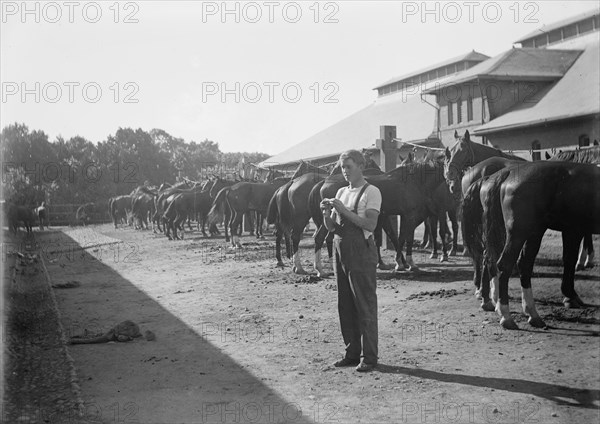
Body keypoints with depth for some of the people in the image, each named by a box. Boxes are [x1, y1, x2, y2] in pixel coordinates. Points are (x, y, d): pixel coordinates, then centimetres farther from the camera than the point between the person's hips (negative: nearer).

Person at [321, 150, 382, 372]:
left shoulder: (371, 192, -6)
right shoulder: (341, 193, 15)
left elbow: (370, 224, -18)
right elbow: (331, 227, 15)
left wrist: (344, 210, -21)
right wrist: (327, 213, -5)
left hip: (361, 253, -7)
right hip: (341, 251, 7)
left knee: (365, 306, -2)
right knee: (345, 306, 11)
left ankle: (369, 356, 5)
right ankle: (352, 353, 22)